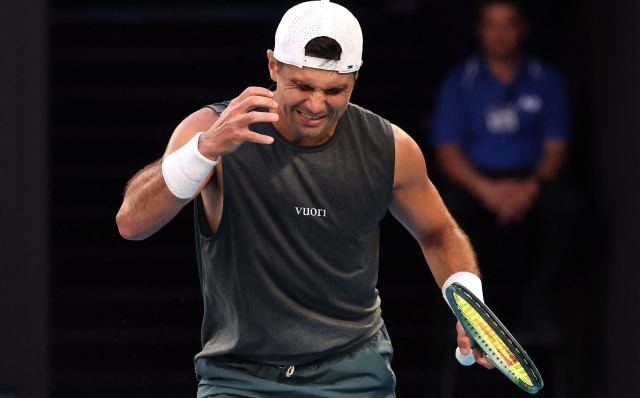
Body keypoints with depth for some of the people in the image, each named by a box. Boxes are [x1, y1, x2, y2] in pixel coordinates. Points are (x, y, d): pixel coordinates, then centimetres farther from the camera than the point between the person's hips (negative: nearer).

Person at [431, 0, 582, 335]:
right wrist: (486, 189, -22)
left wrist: (532, 186, -20)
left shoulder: (546, 81, 8)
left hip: (530, 180, 1)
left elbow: (555, 148, 2)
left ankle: (534, 299, -18)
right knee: (447, 207, -34)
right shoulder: (460, 82, 6)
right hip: (475, 180, 0)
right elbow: (447, 152, -3)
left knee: (566, 203, -32)